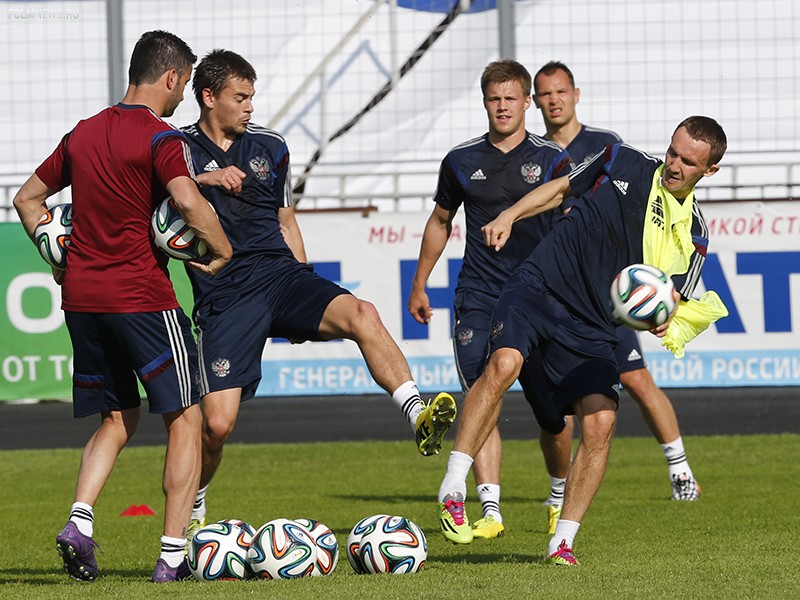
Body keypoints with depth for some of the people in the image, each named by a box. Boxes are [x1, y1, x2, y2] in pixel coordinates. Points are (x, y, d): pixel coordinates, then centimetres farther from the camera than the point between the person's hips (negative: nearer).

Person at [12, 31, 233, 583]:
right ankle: (174, 554, -1)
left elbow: (28, 198, 21)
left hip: (80, 295, 7)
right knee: (185, 418, 4)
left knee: (116, 420, 19)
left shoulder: (83, 133, 13)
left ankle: (80, 521, -2)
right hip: (141, 296, -7)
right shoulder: (161, 139, -9)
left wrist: (58, 258, 21)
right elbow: (189, 202, -25)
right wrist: (223, 252, -10)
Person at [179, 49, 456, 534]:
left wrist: (306, 304, 19)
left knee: (361, 314, -29)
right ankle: (192, 510, 18)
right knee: (218, 424, -10)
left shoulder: (270, 147, 14)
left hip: (280, 273, 3)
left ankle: (421, 419, -39)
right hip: (223, 296, -3)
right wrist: (205, 179, -28)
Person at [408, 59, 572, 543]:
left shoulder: (552, 160, 2)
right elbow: (441, 221, 22)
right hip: (478, 298, 1)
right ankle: (491, 511, -13)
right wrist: (419, 285, 24)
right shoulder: (461, 161, 9)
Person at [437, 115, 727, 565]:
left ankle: (563, 540, -2)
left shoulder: (694, 235, 6)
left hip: (592, 329, 2)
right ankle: (453, 489, -26)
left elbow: (671, 304, 9)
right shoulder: (625, 164, 3)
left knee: (601, 424, -15)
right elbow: (561, 189, 17)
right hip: (539, 288, -2)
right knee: (504, 364, -30)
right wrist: (510, 216, 4)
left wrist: (663, 319, -15)